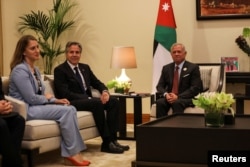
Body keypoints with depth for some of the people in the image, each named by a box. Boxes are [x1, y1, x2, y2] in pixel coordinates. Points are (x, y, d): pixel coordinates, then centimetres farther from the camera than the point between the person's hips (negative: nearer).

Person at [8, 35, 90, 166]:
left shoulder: (35, 70, 17)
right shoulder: (20, 70, -14)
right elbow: (31, 98, -19)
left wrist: (55, 100, 1)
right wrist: (47, 98, -1)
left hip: (37, 105, 9)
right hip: (25, 109, -9)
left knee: (71, 109, -13)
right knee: (66, 111, -21)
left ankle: (69, 154, -17)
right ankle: (72, 153, -12)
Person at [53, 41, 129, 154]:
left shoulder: (85, 67, 19)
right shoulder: (60, 70, -4)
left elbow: (97, 83, 18)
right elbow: (64, 93, -15)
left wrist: (105, 91, -8)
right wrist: (88, 98, -23)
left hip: (87, 100, 7)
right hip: (72, 103, -7)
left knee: (114, 101, -15)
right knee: (97, 103, -33)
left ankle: (112, 139, -19)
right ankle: (106, 142, -28)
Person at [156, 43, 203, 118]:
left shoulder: (193, 67, 2)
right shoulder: (166, 68, 15)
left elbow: (195, 88, -7)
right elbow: (160, 86, 12)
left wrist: (178, 96, -19)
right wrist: (166, 94, -12)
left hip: (186, 98, -4)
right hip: (169, 97, 4)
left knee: (177, 103, -36)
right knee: (159, 102, -29)